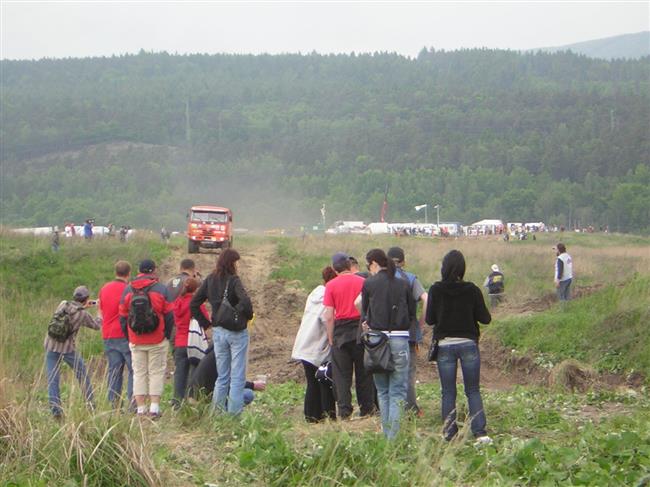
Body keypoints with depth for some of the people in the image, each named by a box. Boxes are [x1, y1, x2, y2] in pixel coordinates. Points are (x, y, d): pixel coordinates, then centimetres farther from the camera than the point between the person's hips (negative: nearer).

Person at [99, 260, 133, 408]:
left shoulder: (104, 289, 9)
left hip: (108, 336, 6)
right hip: (126, 335, -6)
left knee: (114, 371, 9)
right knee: (133, 370, -2)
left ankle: (113, 405, 6)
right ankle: (133, 403, -9)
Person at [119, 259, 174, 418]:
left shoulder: (128, 290, 4)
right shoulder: (161, 289, -4)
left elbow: (122, 317, 7)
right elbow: (169, 316, -4)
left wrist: (129, 338, 14)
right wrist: (167, 336, 6)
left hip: (136, 342, 2)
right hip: (157, 340, -2)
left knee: (139, 373, 8)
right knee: (156, 372, 3)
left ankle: (141, 409, 5)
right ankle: (154, 408, -3)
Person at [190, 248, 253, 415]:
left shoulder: (210, 280, 4)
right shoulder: (233, 280, -14)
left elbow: (194, 304, 7)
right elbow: (245, 301, -29)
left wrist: (205, 323, 10)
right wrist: (247, 315, -11)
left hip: (218, 332, 5)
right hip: (237, 332, -5)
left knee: (222, 376, 16)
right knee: (237, 377, 2)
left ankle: (217, 412, 16)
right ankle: (234, 413, 0)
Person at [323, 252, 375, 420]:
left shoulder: (331, 285, -5)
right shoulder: (363, 282, -1)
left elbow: (329, 316, -6)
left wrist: (330, 339, 1)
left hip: (341, 332, -1)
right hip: (361, 329, 1)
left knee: (341, 374, 5)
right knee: (363, 371, 11)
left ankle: (344, 411, 1)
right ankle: (366, 408, 15)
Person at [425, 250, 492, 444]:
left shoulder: (436, 290, -7)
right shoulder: (472, 290, -7)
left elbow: (429, 319, -4)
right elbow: (485, 318, -4)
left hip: (445, 346, 0)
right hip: (468, 344, 0)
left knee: (448, 393, 8)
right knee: (473, 391, 8)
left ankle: (449, 434, 7)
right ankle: (480, 432, -2)